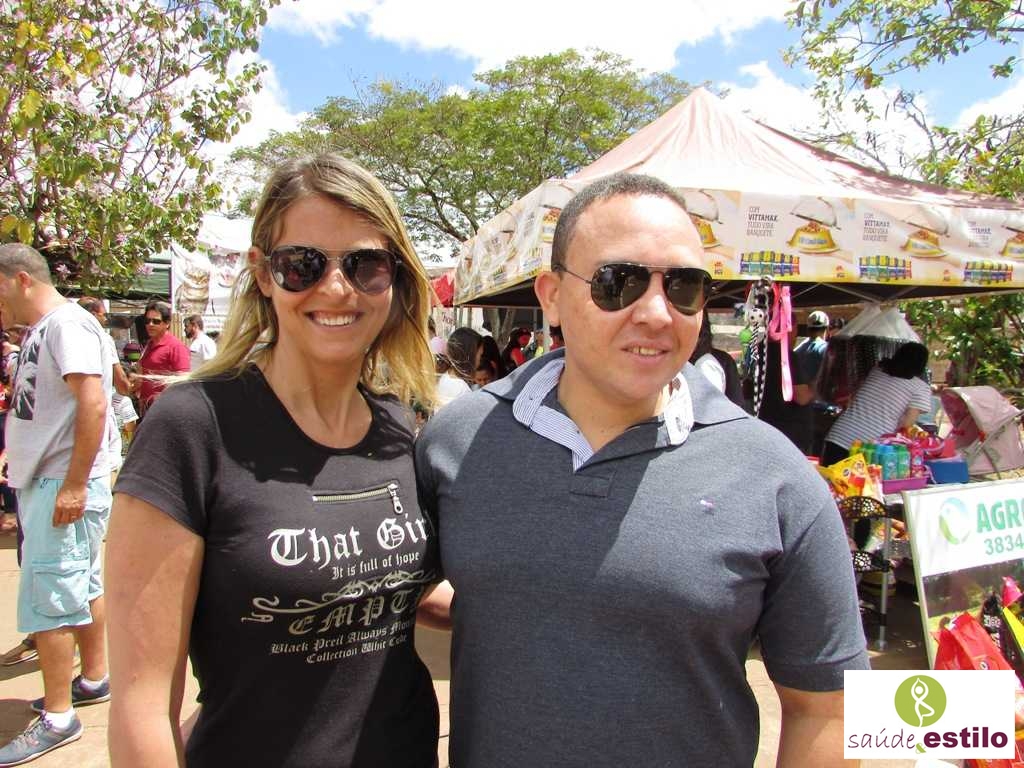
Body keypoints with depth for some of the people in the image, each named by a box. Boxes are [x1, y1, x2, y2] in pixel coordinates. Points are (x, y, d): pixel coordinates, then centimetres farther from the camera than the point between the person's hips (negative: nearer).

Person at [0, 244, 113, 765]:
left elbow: (92, 404, -24)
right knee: (82, 585, 17)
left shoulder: (68, 323, -15)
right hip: (43, 482, 9)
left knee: (45, 598, -3)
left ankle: (58, 717, 9)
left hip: (64, 487, -9)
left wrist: (74, 486, -23)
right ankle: (94, 678, 31)